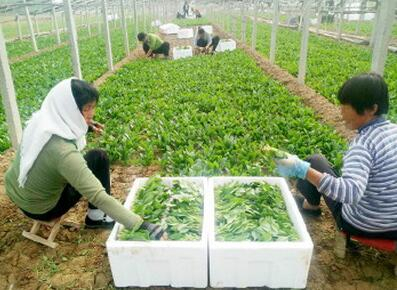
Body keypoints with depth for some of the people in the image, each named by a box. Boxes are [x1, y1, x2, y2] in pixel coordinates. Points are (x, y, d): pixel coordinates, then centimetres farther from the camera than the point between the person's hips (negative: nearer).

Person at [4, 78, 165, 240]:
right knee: (98, 158, -8)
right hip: (40, 209, -7)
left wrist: (84, 125, 2)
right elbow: (99, 198, -39)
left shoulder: (42, 119, -12)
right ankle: (96, 217, 9)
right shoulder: (63, 152, -37)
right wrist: (142, 225, -40)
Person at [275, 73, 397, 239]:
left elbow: (351, 193, -42)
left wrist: (302, 170, -44)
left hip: (360, 225, -6)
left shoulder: (363, 144, -28)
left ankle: (312, 205, 29)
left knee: (315, 162, 5)